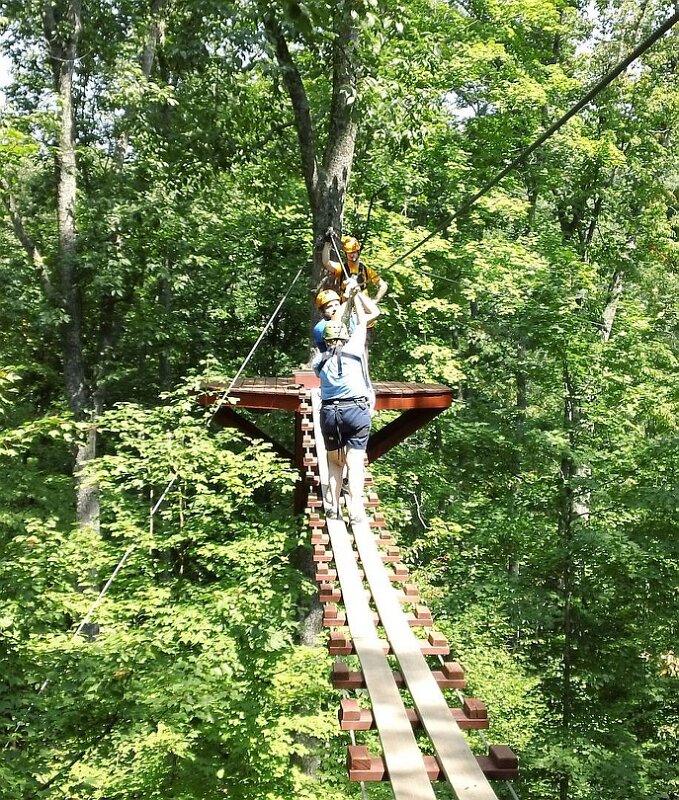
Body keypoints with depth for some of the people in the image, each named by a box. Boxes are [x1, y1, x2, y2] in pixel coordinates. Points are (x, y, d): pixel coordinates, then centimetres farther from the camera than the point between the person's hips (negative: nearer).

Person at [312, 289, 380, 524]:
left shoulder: (319, 360, 11)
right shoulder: (353, 348, 2)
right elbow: (364, 320, 14)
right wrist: (356, 295, 28)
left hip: (329, 412, 3)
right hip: (356, 410, -3)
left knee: (334, 462, 17)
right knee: (355, 463, -4)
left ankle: (332, 505, 6)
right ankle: (356, 509, -16)